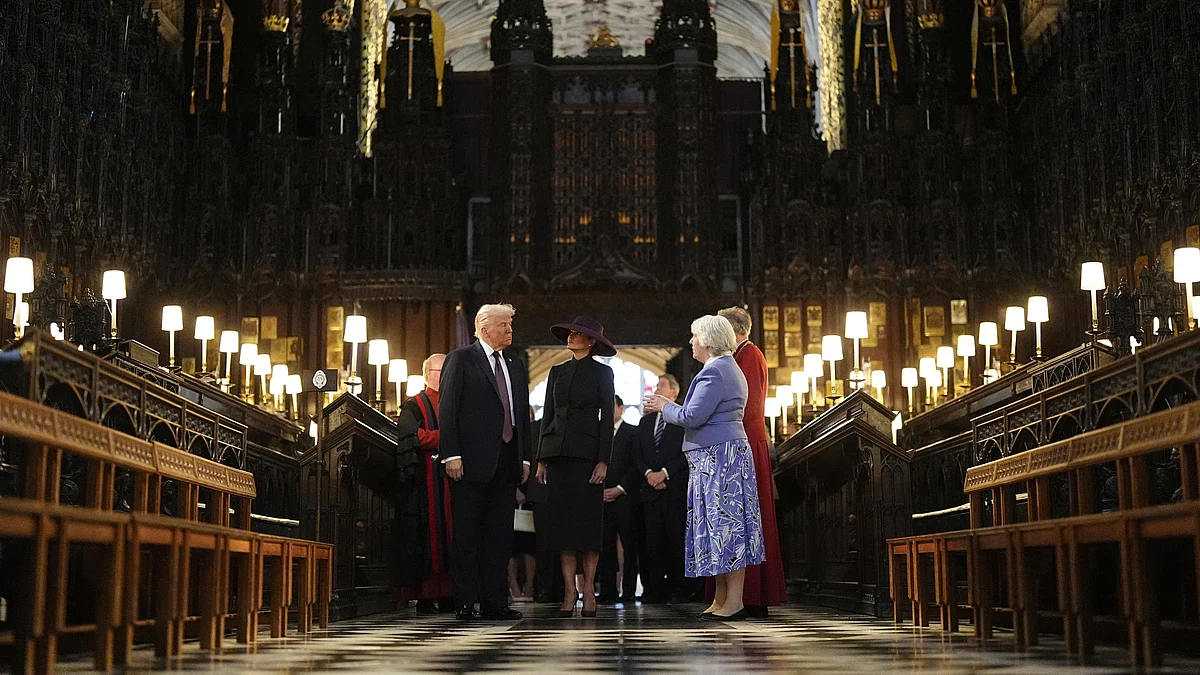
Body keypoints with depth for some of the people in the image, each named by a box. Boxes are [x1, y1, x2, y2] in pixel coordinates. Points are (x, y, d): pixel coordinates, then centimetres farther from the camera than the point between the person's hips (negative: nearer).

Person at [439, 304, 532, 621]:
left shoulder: (516, 367, 19)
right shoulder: (461, 359, 0)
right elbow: (447, 408, -6)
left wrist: (525, 458, 11)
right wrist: (451, 455, -14)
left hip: (505, 461, 6)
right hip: (471, 462, -6)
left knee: (500, 535, 7)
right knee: (466, 535, 0)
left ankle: (494, 602, 12)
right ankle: (465, 603, 4)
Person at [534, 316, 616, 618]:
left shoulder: (602, 372, 2)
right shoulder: (557, 371, 15)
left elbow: (607, 418, -2)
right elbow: (548, 415, 14)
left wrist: (603, 460, -11)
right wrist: (542, 459, 7)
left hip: (587, 451, -4)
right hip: (558, 451, 4)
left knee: (588, 520, -3)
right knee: (562, 520, 1)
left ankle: (589, 589, 3)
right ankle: (569, 590, 4)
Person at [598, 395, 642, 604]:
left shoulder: (633, 433, 6)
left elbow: (636, 465, -2)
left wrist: (620, 489, -9)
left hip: (626, 498, -3)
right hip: (602, 498, 3)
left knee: (629, 545, -3)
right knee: (605, 546, 0)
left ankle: (629, 591, -1)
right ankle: (608, 592, 2)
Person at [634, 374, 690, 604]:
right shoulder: (645, 421, 20)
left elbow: (687, 454, -6)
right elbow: (637, 455, 15)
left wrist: (665, 472, -13)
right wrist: (648, 473, -3)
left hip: (676, 488, -5)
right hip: (650, 489, 5)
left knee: (677, 540, -5)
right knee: (654, 541, 2)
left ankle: (678, 589, -3)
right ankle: (656, 589, 3)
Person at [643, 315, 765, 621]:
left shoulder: (713, 372, -14)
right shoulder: (729, 369, 20)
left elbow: (692, 417, -21)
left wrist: (665, 407, -4)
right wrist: (669, 405, 20)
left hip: (718, 457, -11)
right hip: (723, 455, 11)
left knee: (724, 523, -9)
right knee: (723, 525, 10)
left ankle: (734, 602, -8)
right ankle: (721, 600, 13)